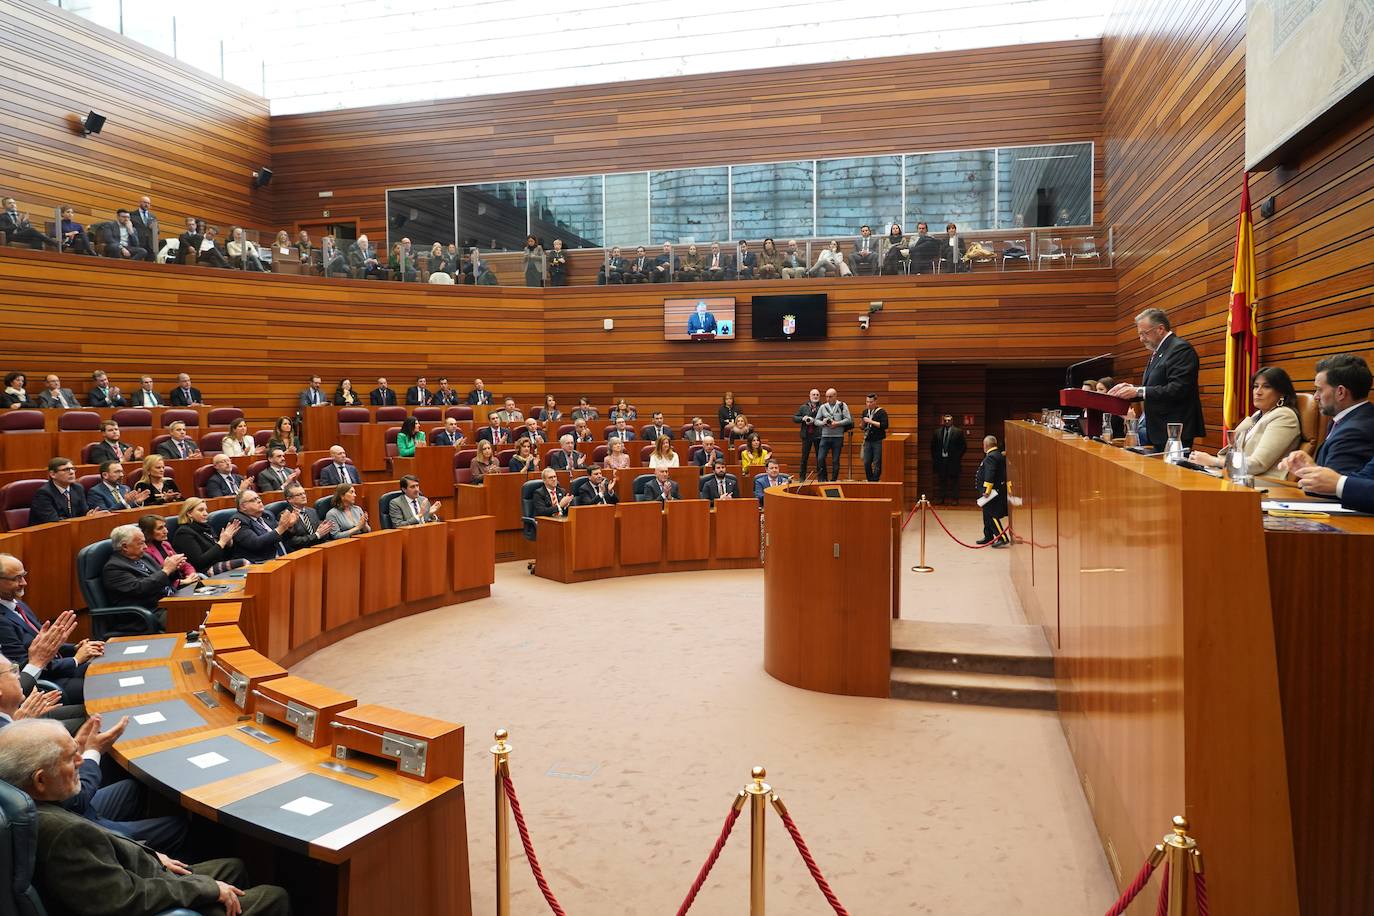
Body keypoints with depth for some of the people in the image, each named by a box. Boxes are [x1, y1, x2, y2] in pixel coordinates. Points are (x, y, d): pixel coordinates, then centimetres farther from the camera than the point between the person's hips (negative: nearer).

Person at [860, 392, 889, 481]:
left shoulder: (881, 412, -6)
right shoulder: (865, 412, 13)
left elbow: (884, 425, -18)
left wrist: (871, 421, -19)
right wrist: (862, 424, -3)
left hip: (878, 441, -5)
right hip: (868, 441, 5)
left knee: (877, 464, -5)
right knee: (866, 463, 3)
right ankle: (870, 481, 15)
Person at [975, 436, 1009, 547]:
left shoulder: (991, 457, -17)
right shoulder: (999, 455, 16)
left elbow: (990, 476, -25)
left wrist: (987, 490, -25)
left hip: (992, 492, -11)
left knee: (992, 516, -11)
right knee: (987, 516, 18)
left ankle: (1003, 539, -14)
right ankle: (988, 537, 26)